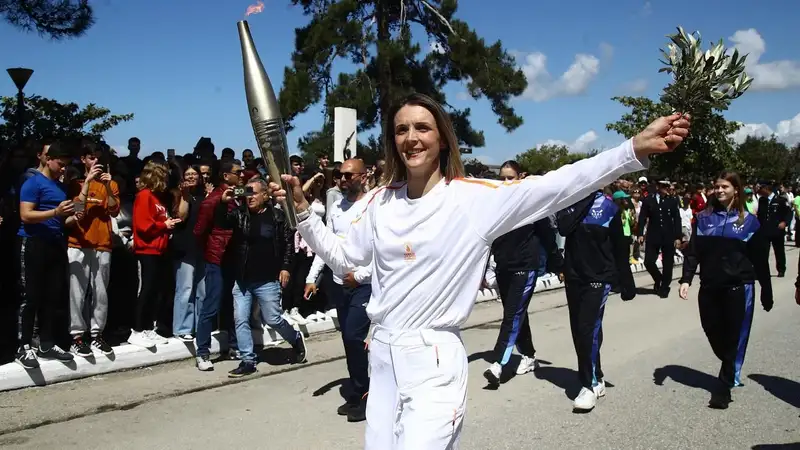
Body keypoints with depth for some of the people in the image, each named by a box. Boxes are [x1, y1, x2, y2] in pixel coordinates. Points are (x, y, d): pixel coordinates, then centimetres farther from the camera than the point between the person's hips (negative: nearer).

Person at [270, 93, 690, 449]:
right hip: (382, 355, 6)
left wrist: (635, 149, -26)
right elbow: (342, 256, 13)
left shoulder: (476, 197, -10)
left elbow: (557, 186, -18)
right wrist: (302, 210, 3)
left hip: (434, 360, -5)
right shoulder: (381, 201, 5)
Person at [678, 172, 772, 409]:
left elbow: (759, 258, 5)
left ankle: (724, 387, 9)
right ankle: (732, 371, 32)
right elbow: (693, 251, 3)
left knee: (734, 337, 0)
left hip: (738, 287, -2)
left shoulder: (748, 220, 2)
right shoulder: (704, 217, 5)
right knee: (713, 332, 6)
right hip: (709, 287, 2)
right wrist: (686, 279, -8)